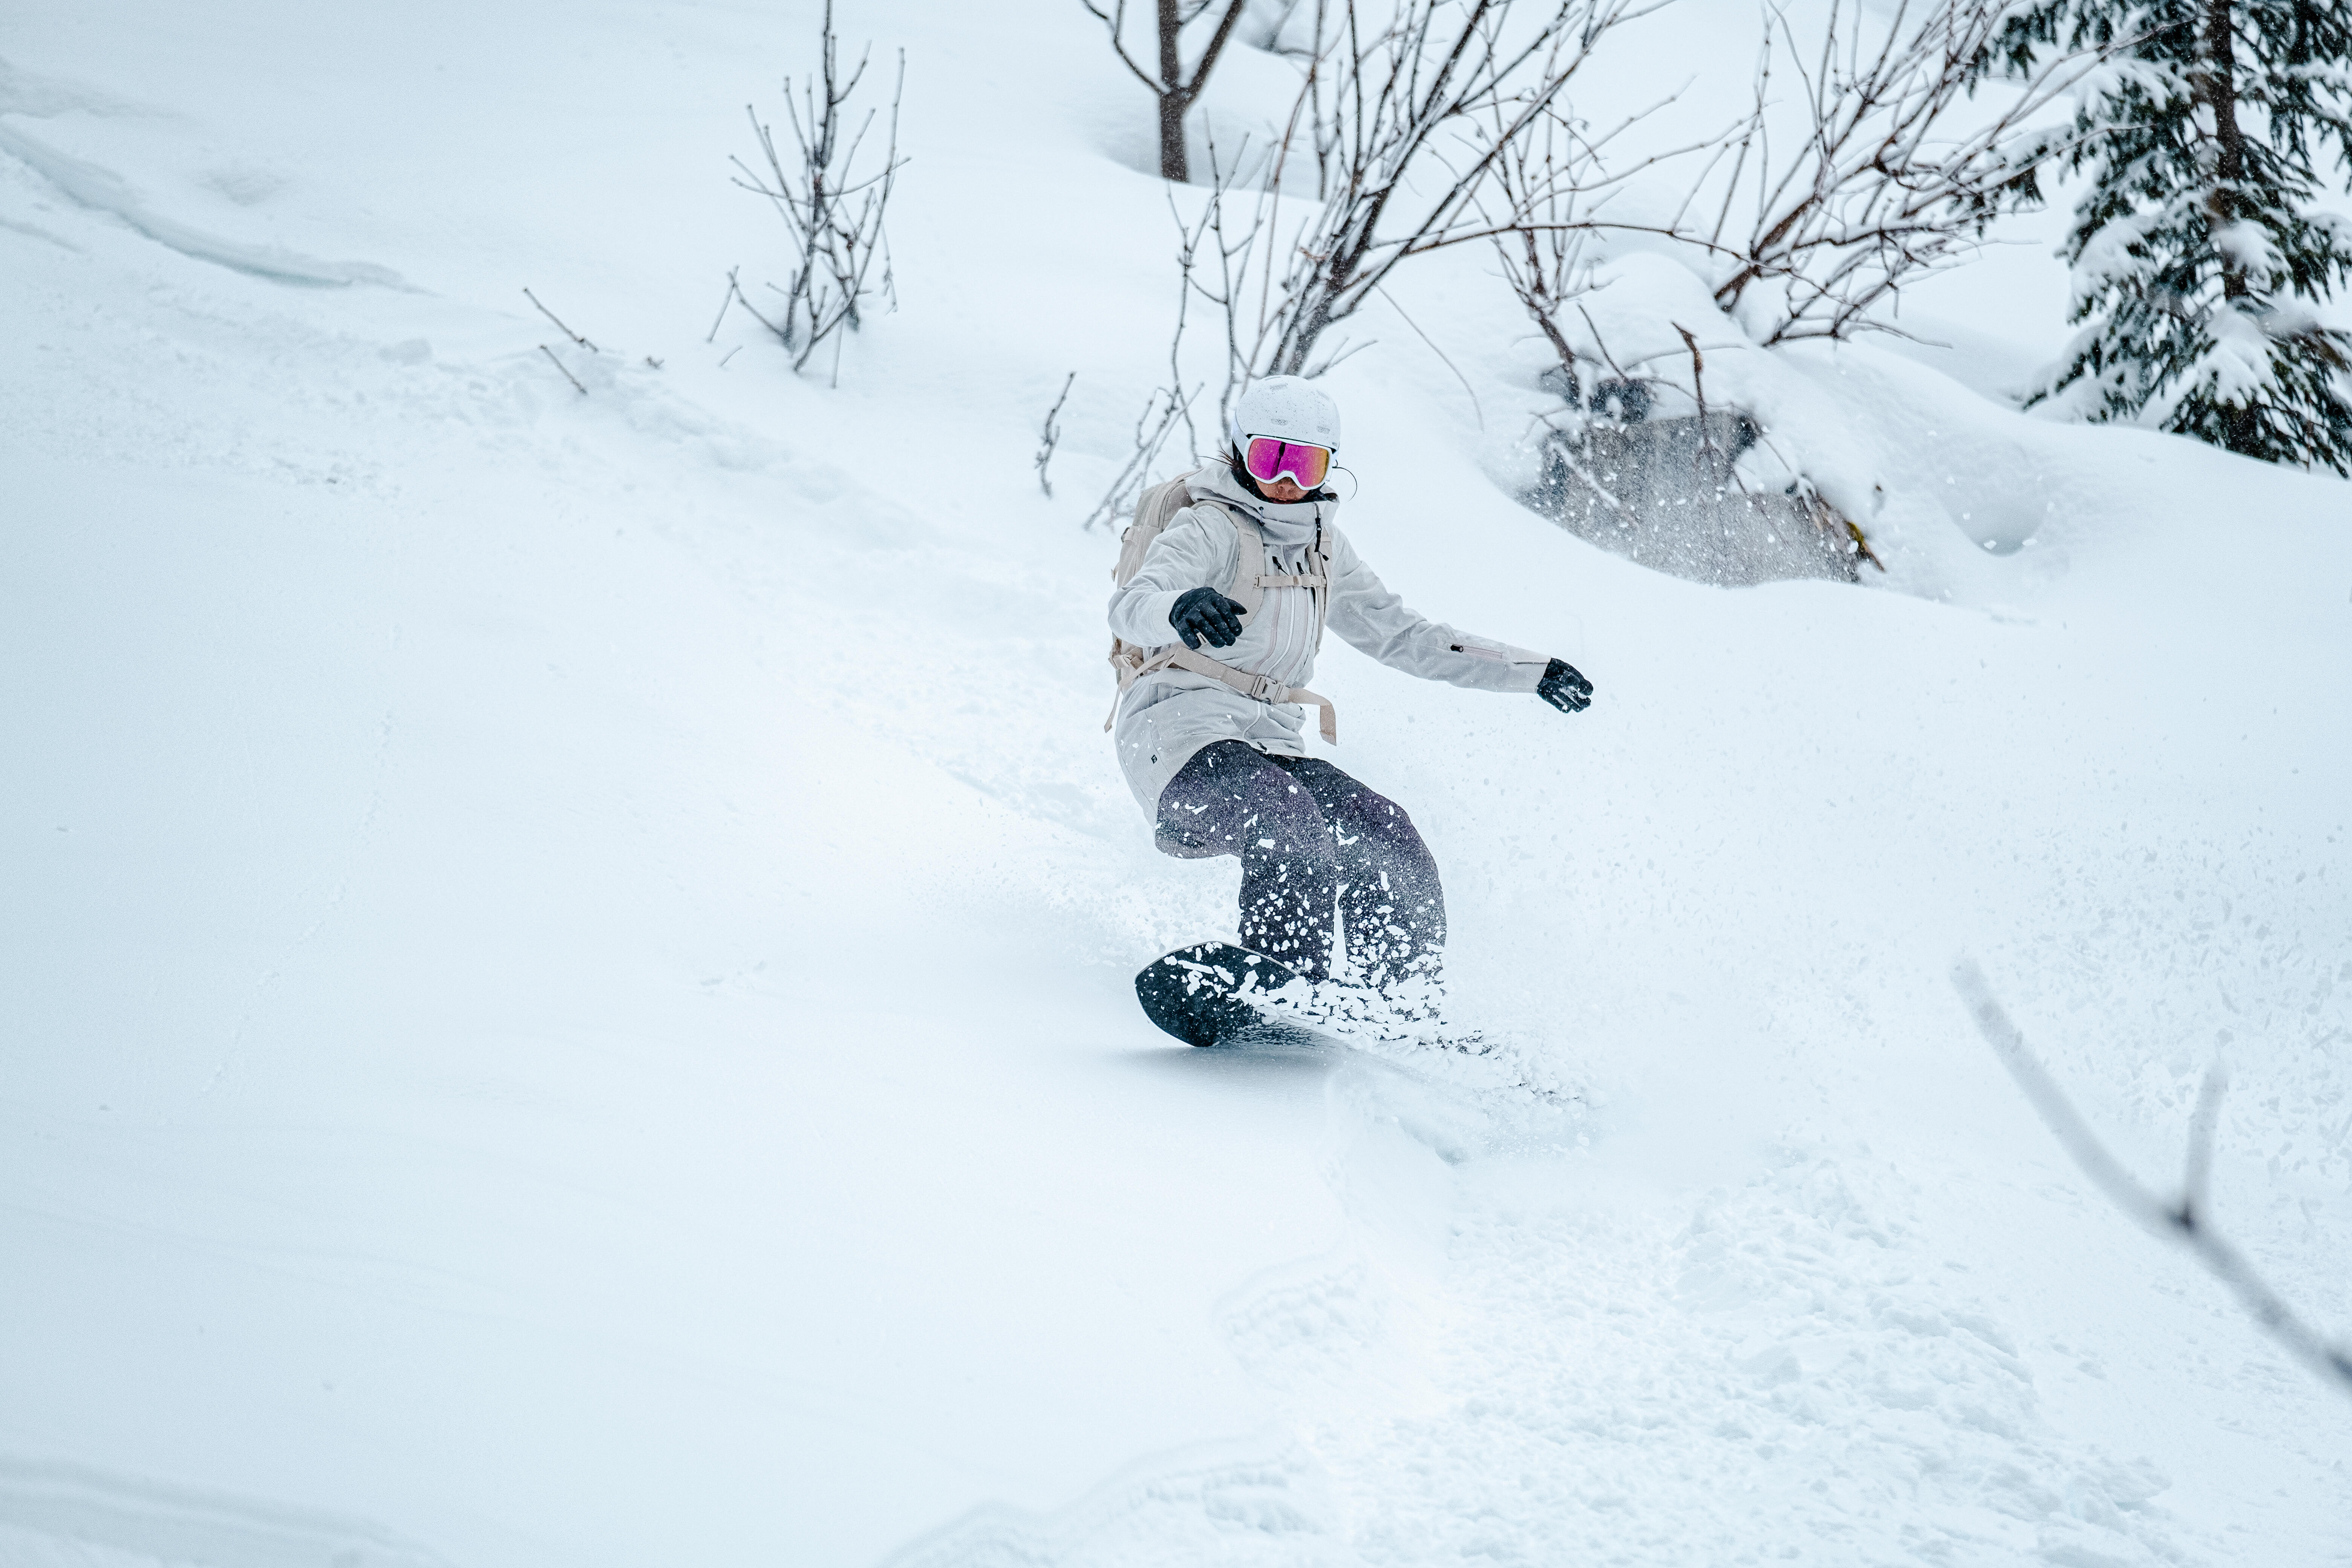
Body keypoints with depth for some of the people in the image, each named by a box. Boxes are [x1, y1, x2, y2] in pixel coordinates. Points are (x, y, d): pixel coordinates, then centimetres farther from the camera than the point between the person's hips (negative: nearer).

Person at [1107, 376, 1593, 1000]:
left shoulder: (1323, 549, 19)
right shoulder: (1212, 528, -3)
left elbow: (1400, 635, 27)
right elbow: (1131, 603, -21)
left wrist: (1533, 670, 24)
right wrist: (1180, 609, -48)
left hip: (1269, 742, 7)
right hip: (1183, 729, -7)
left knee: (1387, 838, -14)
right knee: (1283, 815, -35)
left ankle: (1399, 1003, -14)